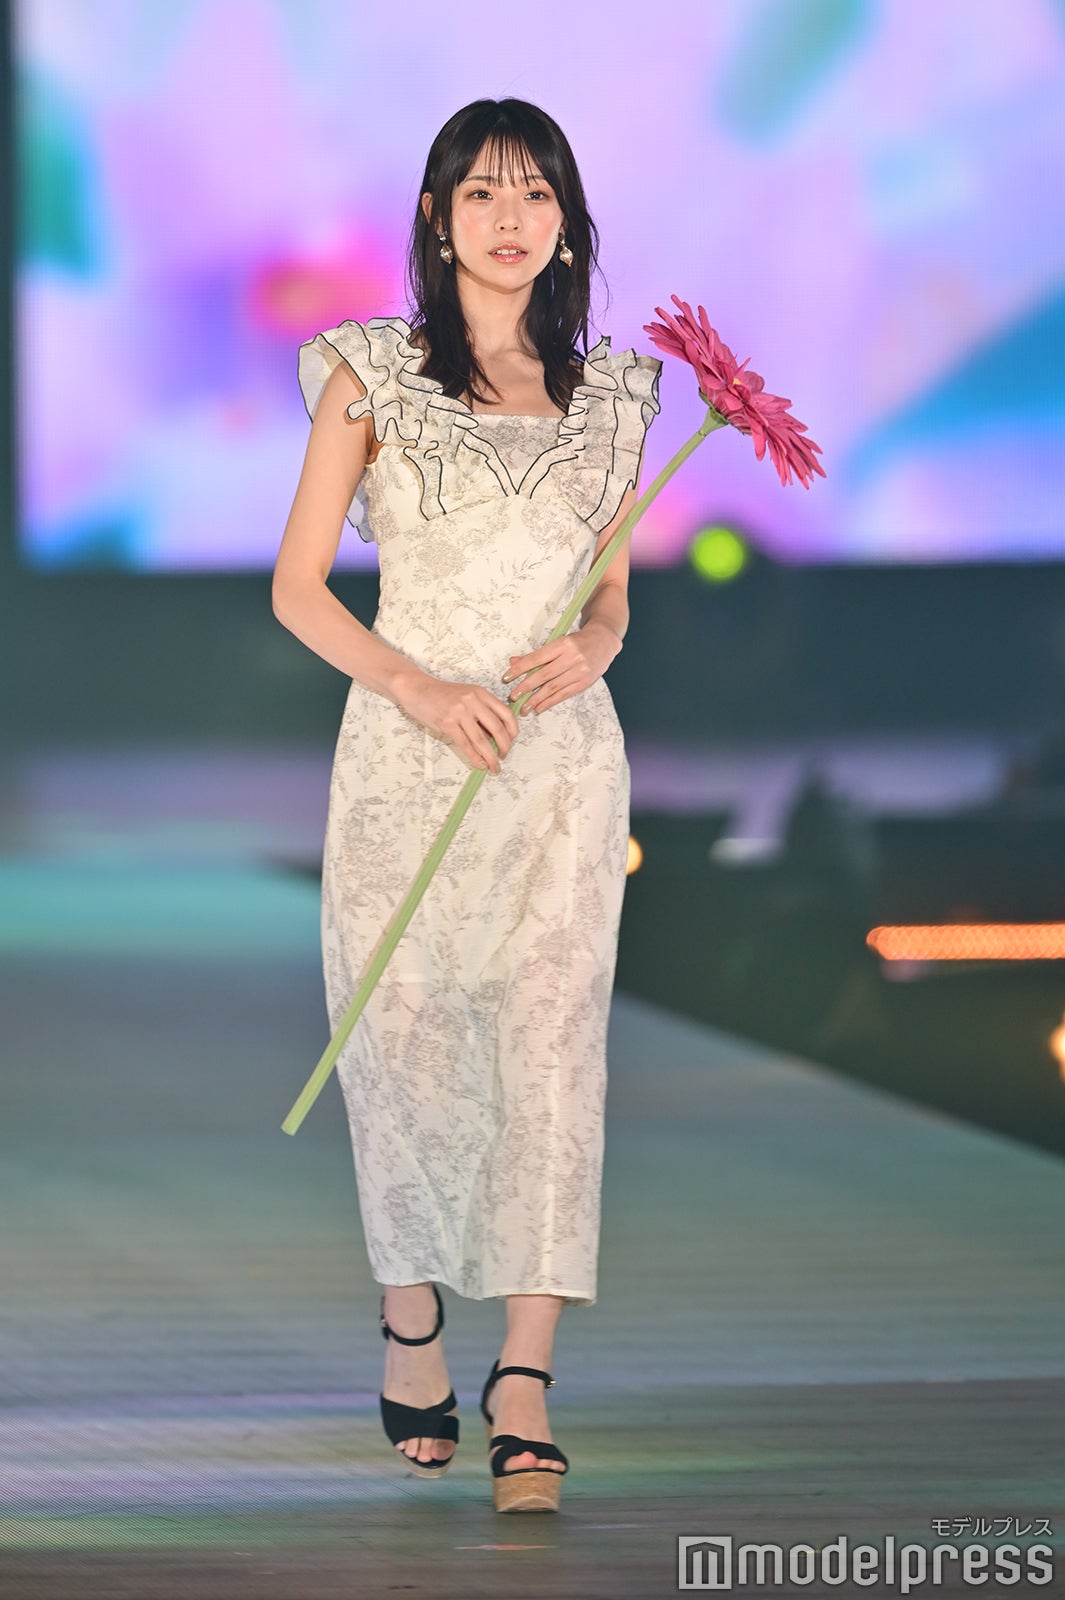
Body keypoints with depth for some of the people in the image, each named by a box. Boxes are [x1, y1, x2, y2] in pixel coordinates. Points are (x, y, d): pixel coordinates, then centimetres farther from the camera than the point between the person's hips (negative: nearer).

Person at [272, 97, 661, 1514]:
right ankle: (410, 1314, 28)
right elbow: (299, 587, 2)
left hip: (564, 761, 1)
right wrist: (416, 687, -12)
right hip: (407, 757, -1)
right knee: (406, 1048, 1)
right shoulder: (373, 375, 3)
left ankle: (526, 1389, -13)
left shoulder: (607, 393, 11)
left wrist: (592, 648, -6)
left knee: (552, 1045, -10)